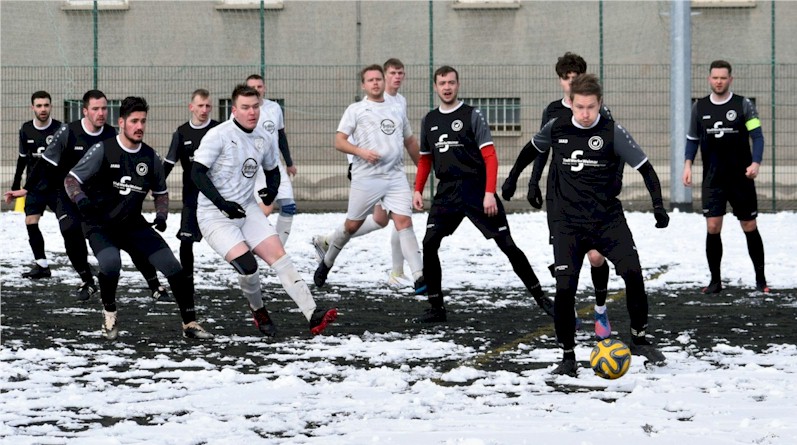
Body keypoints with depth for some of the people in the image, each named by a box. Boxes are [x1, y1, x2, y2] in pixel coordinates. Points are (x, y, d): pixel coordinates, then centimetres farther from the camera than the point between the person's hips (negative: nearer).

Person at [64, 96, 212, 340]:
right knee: (111, 263, -33)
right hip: (100, 226, -4)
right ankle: (109, 314, -5)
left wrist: (161, 215, -4)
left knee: (172, 265, -6)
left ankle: (190, 324, 7)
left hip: (133, 224, 4)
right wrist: (81, 200, -31)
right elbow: (71, 179, -11)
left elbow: (161, 192, 15)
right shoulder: (103, 150, -13)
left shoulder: (150, 157, 0)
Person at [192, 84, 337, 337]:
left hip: (247, 209, 6)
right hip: (215, 216, -6)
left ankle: (313, 316, -16)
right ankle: (258, 311, 8)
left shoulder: (265, 139, 5)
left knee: (280, 257, -10)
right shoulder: (218, 135, -14)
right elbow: (197, 172, -17)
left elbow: (273, 169, 22)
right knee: (247, 266, -21)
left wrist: (272, 189, -1)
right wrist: (222, 204, -24)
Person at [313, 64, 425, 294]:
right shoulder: (356, 110, 4)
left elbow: (409, 141, 28)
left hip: (396, 177, 2)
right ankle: (326, 263, 31)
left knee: (404, 222, -12)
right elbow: (339, 141, -2)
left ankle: (419, 277, -20)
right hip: (366, 178, -2)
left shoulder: (397, 111, 17)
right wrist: (360, 151, -19)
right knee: (352, 225, 7)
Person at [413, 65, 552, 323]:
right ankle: (436, 307, 1)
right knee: (428, 245, -10)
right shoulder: (429, 121, 12)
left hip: (476, 190, -4)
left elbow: (490, 157, -9)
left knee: (507, 245, -5)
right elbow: (425, 160, 21)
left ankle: (541, 298, 5)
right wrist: (418, 190, 8)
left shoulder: (472, 116, -4)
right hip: (447, 193, 4)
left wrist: (489, 193, -18)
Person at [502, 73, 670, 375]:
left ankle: (639, 340, 2)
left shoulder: (612, 133, -8)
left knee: (633, 273, -18)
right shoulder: (556, 129, 0)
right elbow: (532, 149, 22)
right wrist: (512, 177, 27)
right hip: (568, 223, 1)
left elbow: (644, 167, -6)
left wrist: (658, 204, -17)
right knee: (564, 289, -11)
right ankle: (568, 356, 4)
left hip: (608, 219, -1)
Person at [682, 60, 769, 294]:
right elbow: (692, 139, 12)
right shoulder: (699, 107, 5)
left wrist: (756, 163, -22)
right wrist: (688, 164, -3)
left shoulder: (743, 105, -4)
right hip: (712, 179, 2)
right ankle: (715, 280, 4)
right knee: (712, 227, -6)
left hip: (741, 178, -2)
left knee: (750, 228, 5)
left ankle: (761, 279, 17)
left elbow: (757, 136, -7)